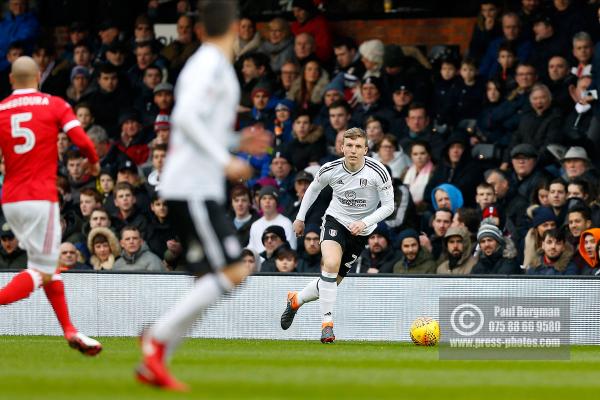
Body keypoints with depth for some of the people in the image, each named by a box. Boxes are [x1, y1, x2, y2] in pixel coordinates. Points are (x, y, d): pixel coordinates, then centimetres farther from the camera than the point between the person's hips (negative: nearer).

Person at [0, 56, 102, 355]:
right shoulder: (55, 105, 0)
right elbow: (81, 140, -9)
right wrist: (94, 163, 10)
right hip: (41, 198, -5)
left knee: (48, 264, 16)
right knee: (41, 271, -4)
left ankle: (70, 331, 16)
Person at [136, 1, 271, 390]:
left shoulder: (206, 63, 19)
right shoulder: (212, 65, -10)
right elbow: (186, 116, -23)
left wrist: (238, 142, 21)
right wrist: (224, 161, -22)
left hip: (200, 188, 10)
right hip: (194, 187, -10)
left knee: (211, 281, 7)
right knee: (233, 271, -15)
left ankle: (153, 364, 5)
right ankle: (158, 338, -14)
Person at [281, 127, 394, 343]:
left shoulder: (378, 172, -19)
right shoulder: (330, 169, -14)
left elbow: (388, 206, -11)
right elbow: (314, 188, 8)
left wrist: (364, 222, -24)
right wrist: (300, 217, 13)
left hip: (360, 231, 1)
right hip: (335, 220, -1)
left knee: (332, 281, 5)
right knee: (330, 264, -30)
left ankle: (295, 300, 35)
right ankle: (327, 323, -22)